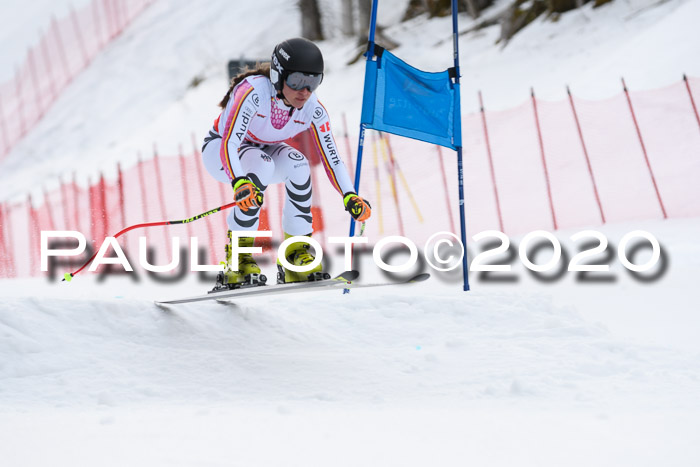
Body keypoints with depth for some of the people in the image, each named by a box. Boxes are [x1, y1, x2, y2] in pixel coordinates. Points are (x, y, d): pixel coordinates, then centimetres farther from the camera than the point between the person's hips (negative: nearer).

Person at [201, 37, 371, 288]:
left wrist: (350, 197, -33)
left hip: (263, 151, 4)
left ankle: (297, 250, -15)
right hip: (219, 150, -4)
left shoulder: (313, 110, -19)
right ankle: (237, 254, -26)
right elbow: (229, 144, -42)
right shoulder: (253, 91, -34)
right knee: (263, 165, -36)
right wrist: (239, 183, -60)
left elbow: (331, 157, -17)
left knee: (298, 164, -28)